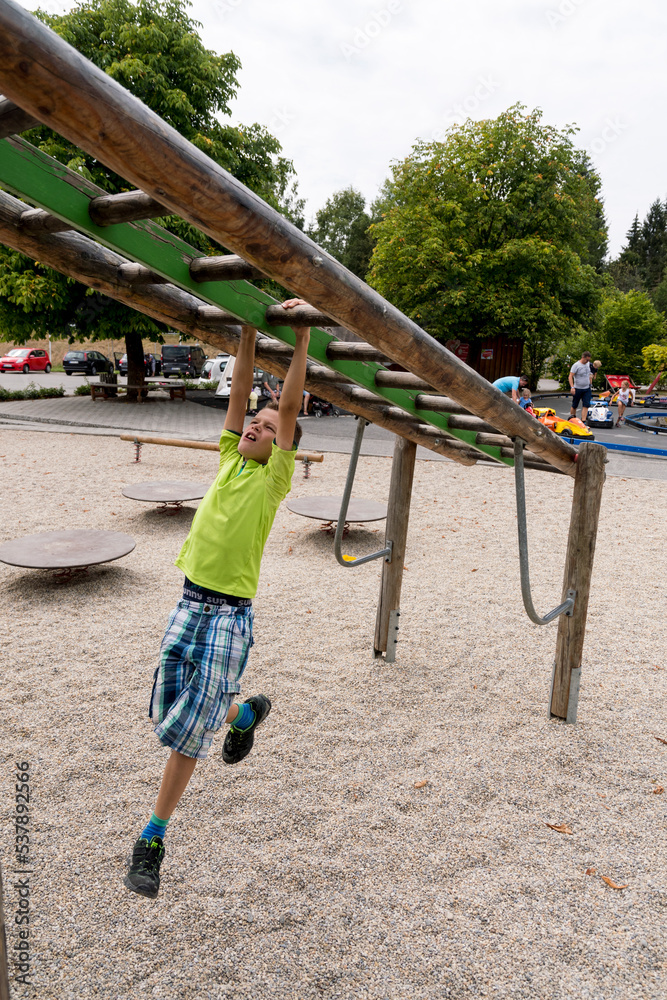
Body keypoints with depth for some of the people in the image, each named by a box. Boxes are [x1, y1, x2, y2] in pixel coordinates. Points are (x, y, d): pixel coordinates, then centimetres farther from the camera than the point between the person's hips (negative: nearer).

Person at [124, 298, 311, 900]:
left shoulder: (275, 478, -4)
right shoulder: (230, 460, 8)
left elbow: (289, 406, -11)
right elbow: (240, 392, 7)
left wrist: (301, 339, -11)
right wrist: (249, 333, 3)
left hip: (230, 614, -5)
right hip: (190, 601, 5)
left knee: (189, 729, 0)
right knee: (168, 712, 13)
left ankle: (153, 839, 20)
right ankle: (245, 715, 41)